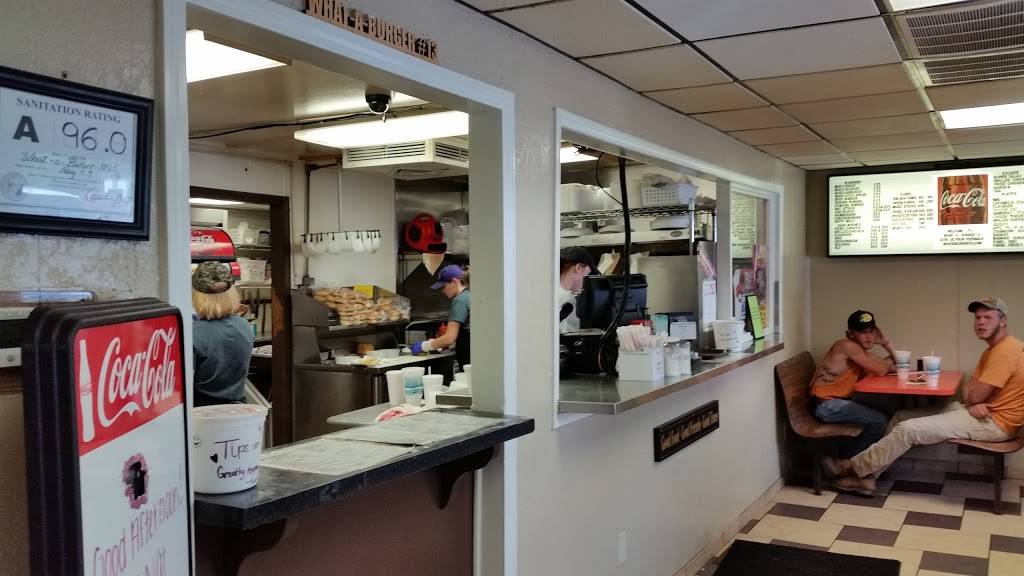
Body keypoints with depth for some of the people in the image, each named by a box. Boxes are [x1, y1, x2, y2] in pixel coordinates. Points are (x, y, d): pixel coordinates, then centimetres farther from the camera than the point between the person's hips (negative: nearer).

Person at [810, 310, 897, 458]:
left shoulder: (863, 351, 12)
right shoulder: (847, 346, -17)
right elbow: (881, 371, -19)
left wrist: (886, 343, 0)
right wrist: (890, 360, 2)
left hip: (841, 399, 10)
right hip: (825, 405, -10)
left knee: (886, 411, 18)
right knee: (879, 421, -16)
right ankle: (844, 458, -1)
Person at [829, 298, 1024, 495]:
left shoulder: (1006, 350, -21)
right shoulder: (992, 350, 15)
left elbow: (975, 396, -22)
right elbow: (970, 389, 10)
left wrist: (973, 401, 3)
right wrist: (973, 404, -14)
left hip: (994, 421, -10)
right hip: (980, 413, 10)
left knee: (908, 429, -16)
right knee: (902, 417, 4)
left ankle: (856, 467, -1)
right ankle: (865, 476, 0)